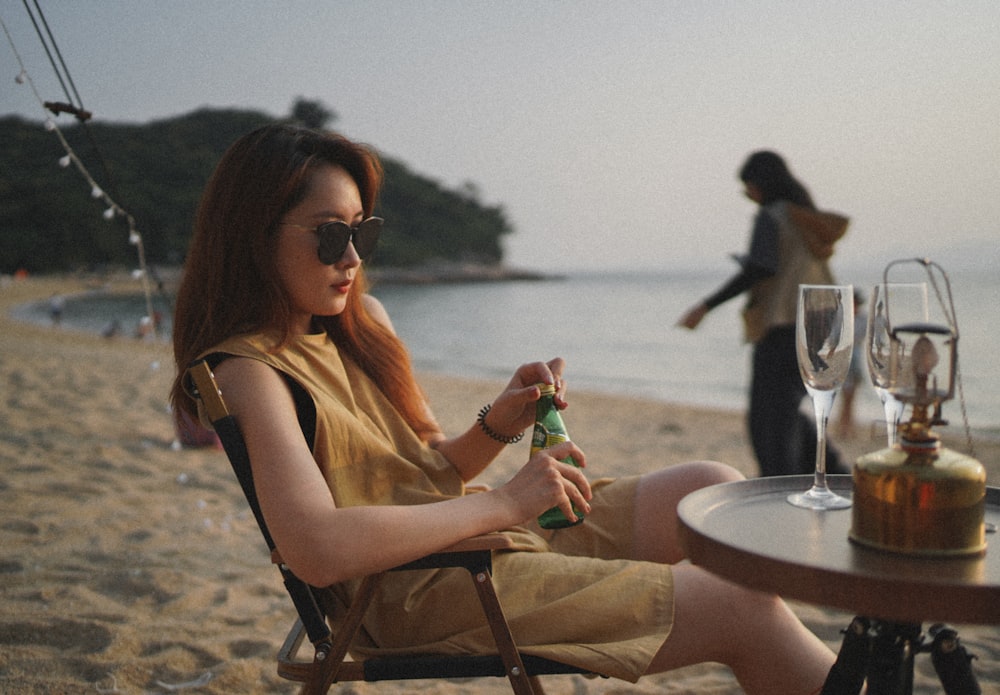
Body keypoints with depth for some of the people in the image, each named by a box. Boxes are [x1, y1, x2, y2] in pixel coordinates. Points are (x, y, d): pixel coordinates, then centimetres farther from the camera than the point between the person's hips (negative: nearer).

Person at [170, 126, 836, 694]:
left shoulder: (363, 320, 11)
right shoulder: (250, 370, -15)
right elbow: (319, 550, -31)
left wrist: (498, 425, -6)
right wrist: (504, 503, -23)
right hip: (421, 594, -9)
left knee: (713, 488, 2)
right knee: (744, 608, -13)